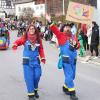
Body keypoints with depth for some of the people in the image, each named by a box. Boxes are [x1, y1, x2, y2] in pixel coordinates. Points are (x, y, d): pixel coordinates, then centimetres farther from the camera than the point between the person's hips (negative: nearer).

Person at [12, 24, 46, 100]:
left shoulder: (38, 39, 3)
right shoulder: (25, 38, -4)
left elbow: (41, 49, 8)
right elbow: (18, 41, -14)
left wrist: (42, 58, 0)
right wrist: (15, 45, -36)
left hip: (36, 60, 3)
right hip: (27, 61, -3)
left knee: (37, 75, 2)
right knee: (29, 78, -1)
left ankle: (35, 90, 28)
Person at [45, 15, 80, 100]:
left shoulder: (74, 37, 11)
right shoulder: (61, 35, -2)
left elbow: (78, 46, 14)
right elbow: (55, 29, -13)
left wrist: (76, 44, -8)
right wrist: (50, 22, -25)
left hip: (73, 59, 6)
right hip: (65, 59, -6)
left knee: (72, 76, 15)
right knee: (69, 76, -6)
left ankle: (65, 87, 37)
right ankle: (72, 93, 1)